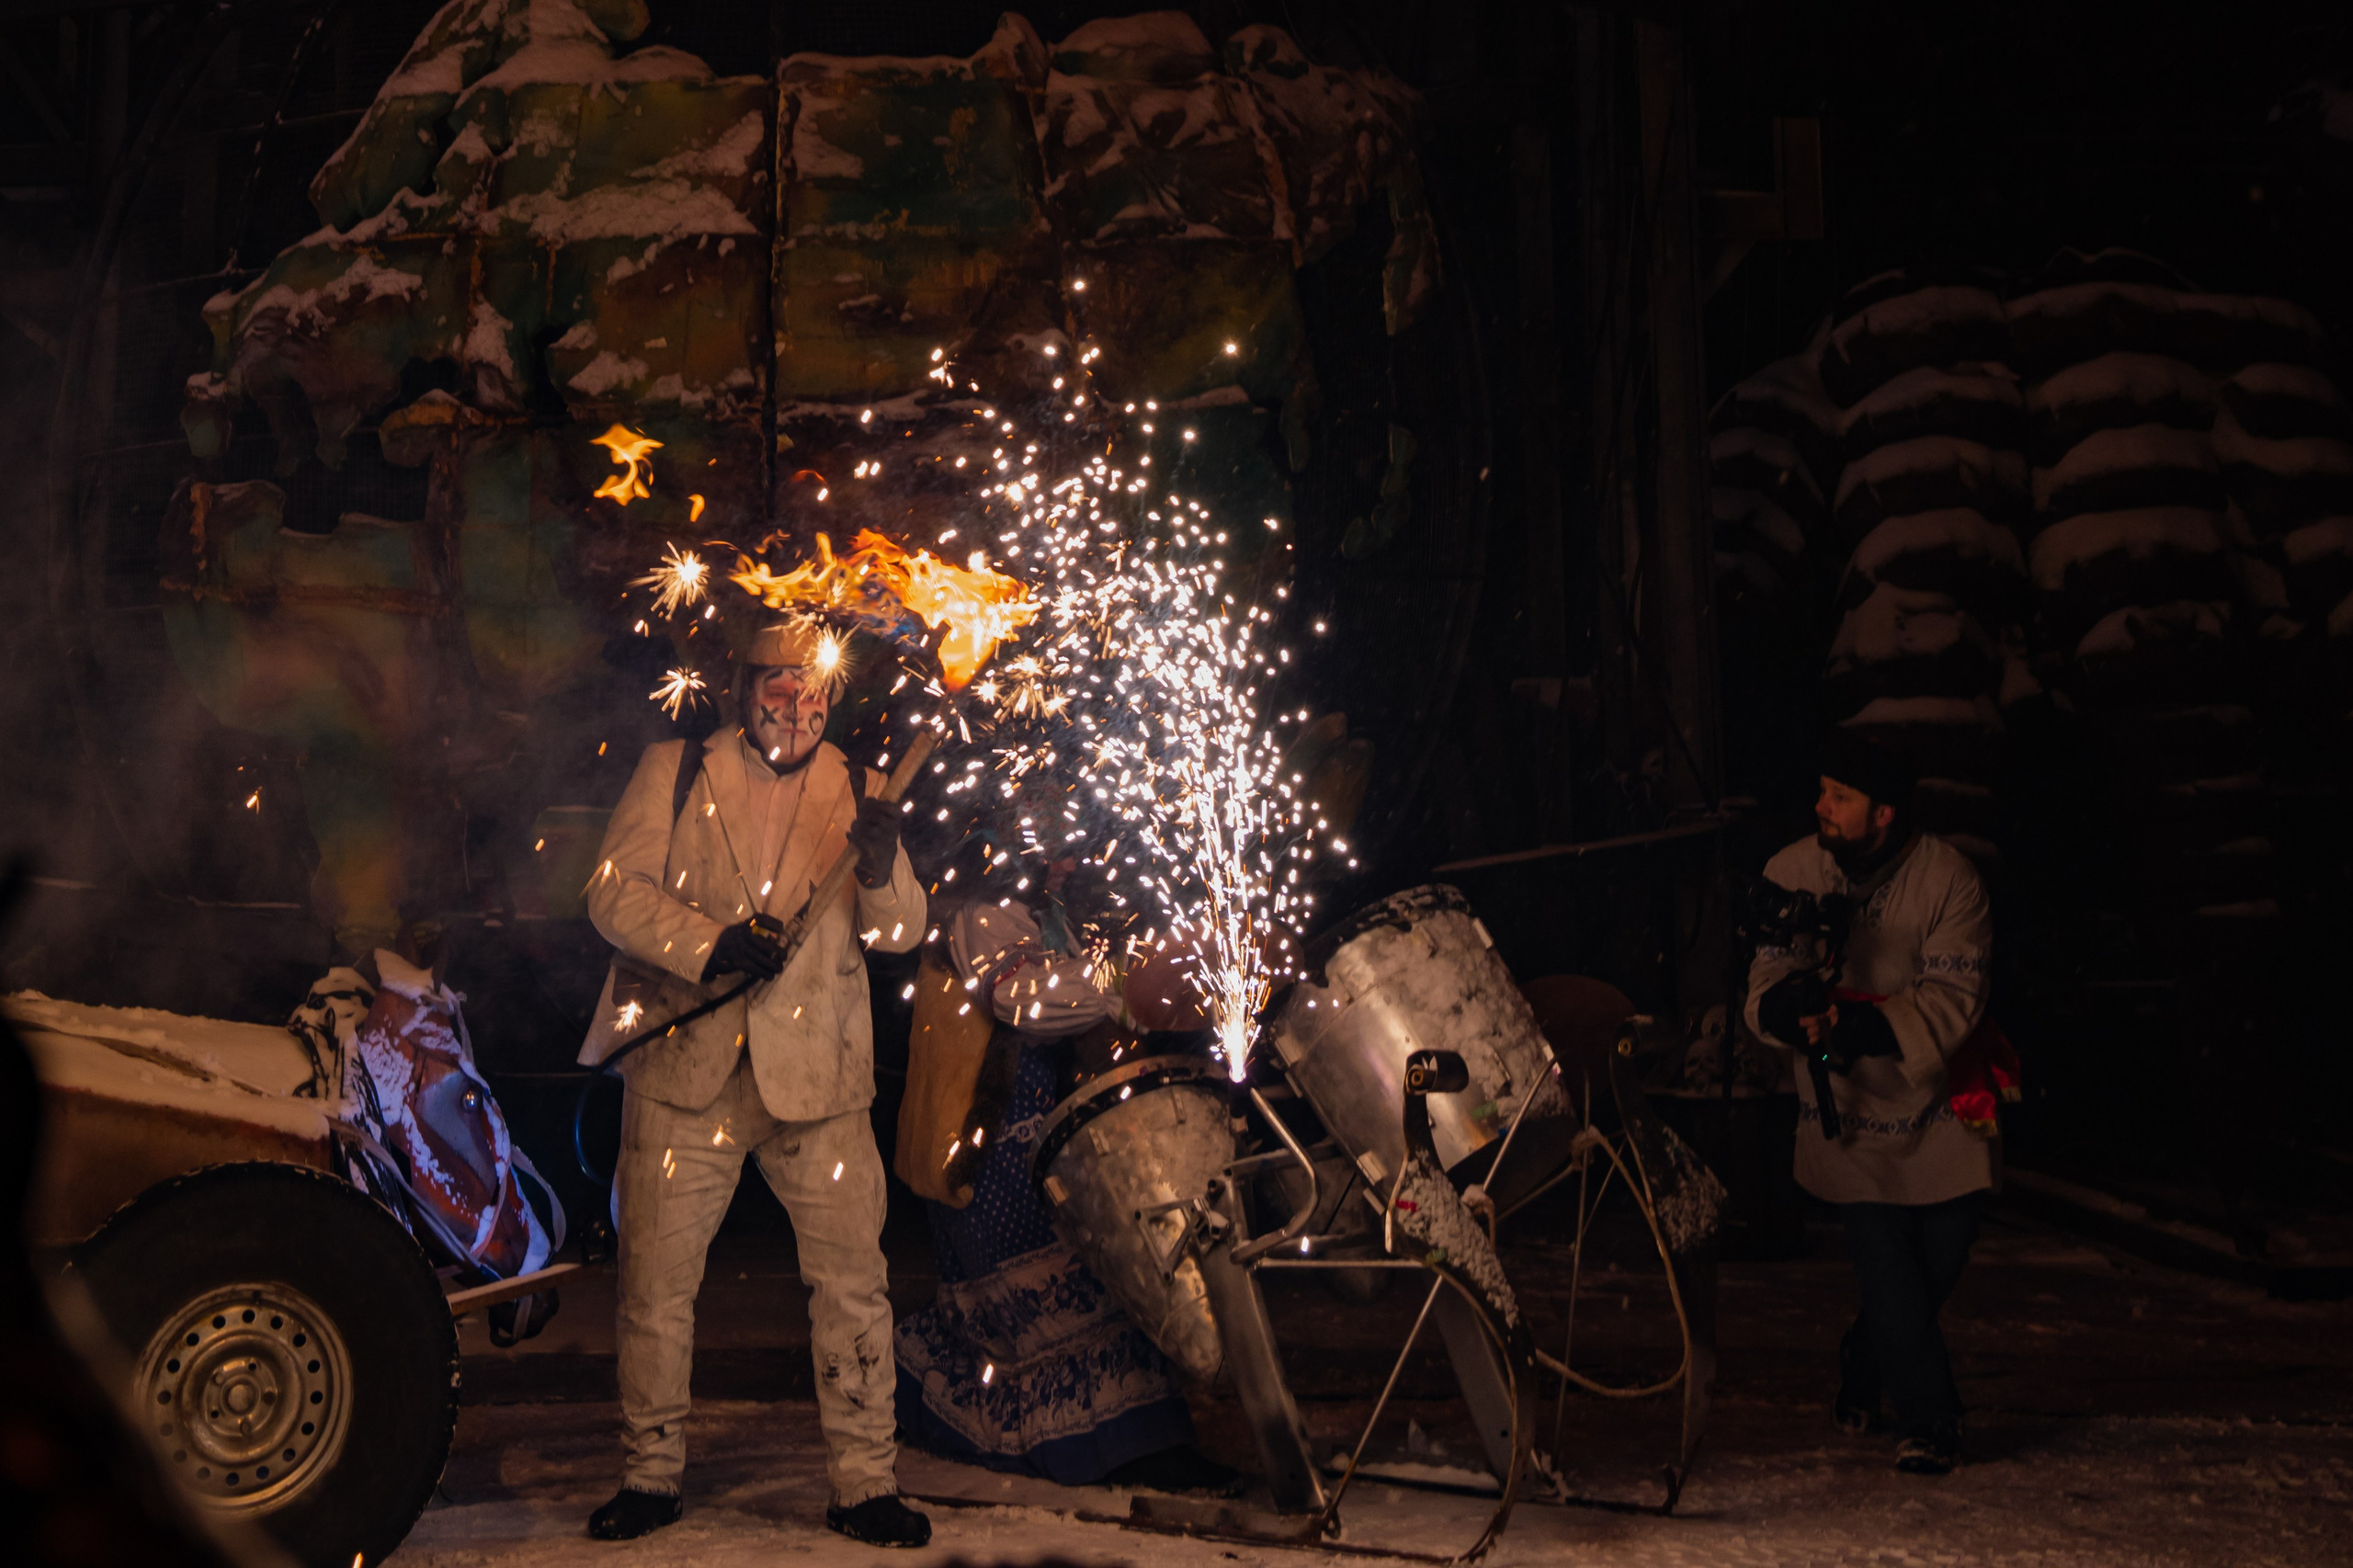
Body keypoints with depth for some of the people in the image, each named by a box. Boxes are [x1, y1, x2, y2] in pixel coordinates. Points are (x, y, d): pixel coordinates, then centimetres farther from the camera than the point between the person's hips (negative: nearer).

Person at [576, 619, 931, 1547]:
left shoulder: (854, 793, 7)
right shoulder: (674, 773, 6)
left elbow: (900, 932, 0)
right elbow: (615, 889, -3)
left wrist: (881, 869, -22)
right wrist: (709, 944, -18)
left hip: (815, 1077, 1)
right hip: (685, 1067, 0)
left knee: (853, 1282, -1)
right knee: (655, 1283, 5)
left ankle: (863, 1486, 10)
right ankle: (651, 1478, 22)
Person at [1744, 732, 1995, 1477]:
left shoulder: (1948, 877, -15)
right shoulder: (1792, 872, -10)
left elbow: (1952, 999, -21)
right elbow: (1768, 982, -9)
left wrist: (1866, 1027, -37)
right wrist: (1786, 1003, -35)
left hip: (1938, 1103, 0)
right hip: (1849, 1108, 0)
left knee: (1941, 1255, 7)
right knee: (1883, 1256, -8)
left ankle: (1864, 1366, 34)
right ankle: (1927, 1417, 7)